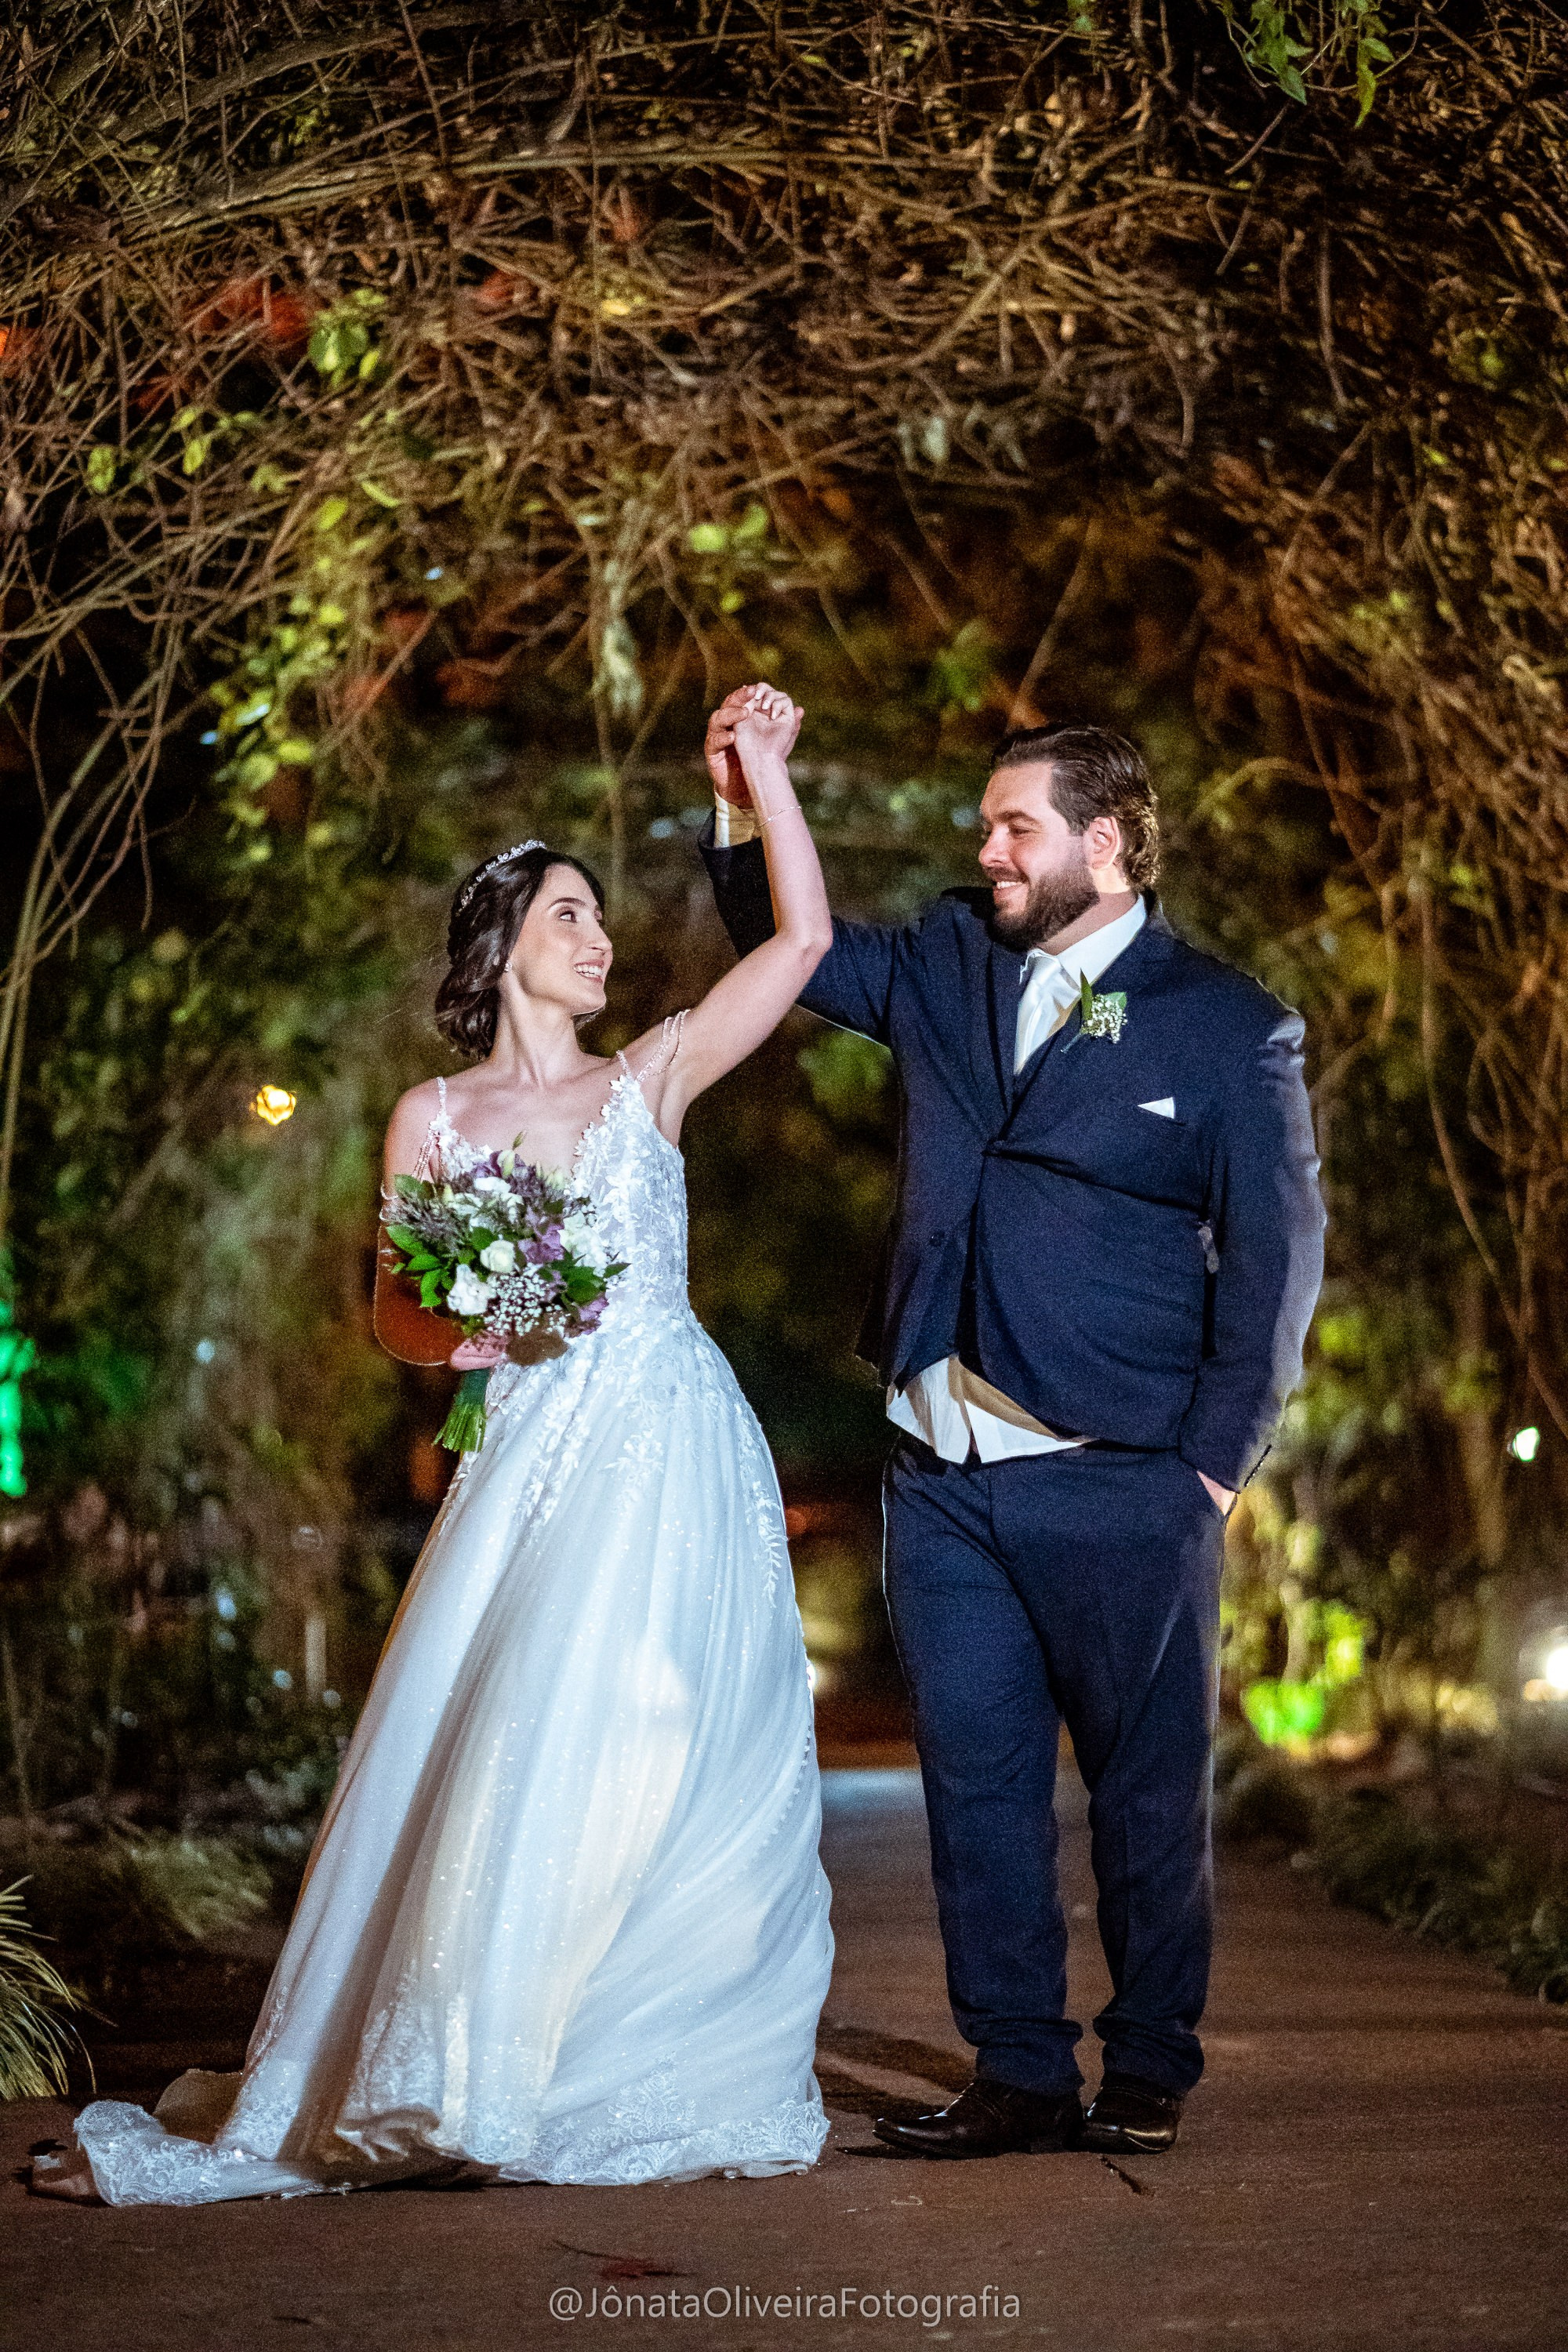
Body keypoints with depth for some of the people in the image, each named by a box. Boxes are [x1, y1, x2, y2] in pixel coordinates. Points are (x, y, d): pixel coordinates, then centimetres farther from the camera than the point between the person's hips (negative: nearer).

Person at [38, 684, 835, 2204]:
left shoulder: (648, 1080, 11)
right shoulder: (433, 1119, 10)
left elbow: (803, 937, 5)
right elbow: (395, 1316, 12)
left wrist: (763, 768, 3)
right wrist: (457, 1334, -9)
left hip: (675, 1457, 0)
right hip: (537, 1465, 0)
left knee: (667, 1758, -5)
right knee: (505, 1747, -6)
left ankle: (670, 2081, 5)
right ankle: (466, 2068, 3)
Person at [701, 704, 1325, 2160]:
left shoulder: (1227, 1029, -2)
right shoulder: (947, 967, 11)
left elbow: (1276, 1254, -2)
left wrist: (1214, 1463, -6)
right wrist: (742, 815, 7)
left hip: (1120, 1487, -5)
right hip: (943, 1478, 5)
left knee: (1146, 1788, 4)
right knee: (977, 1781, 7)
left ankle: (1149, 2075, 17)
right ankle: (1020, 2076, 16)